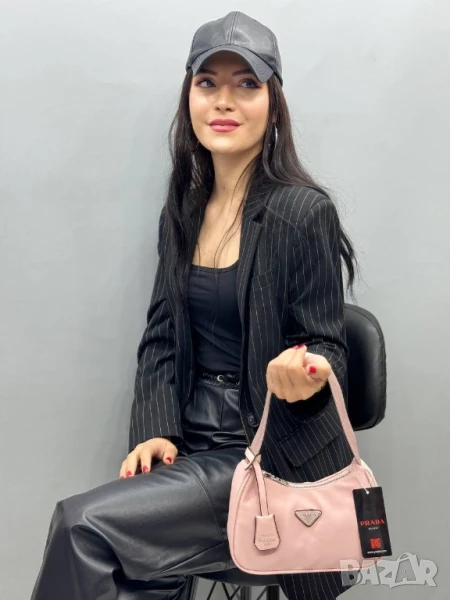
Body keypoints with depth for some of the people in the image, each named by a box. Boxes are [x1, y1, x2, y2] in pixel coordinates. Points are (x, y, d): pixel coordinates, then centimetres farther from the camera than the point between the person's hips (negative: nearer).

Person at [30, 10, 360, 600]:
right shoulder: (182, 212, 7)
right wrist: (154, 430, -4)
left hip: (273, 453, -5)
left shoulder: (305, 212, -11)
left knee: (83, 525, -20)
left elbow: (326, 347, -7)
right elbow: (160, 336, 9)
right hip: (191, 441, 5)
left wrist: (309, 376, -30)